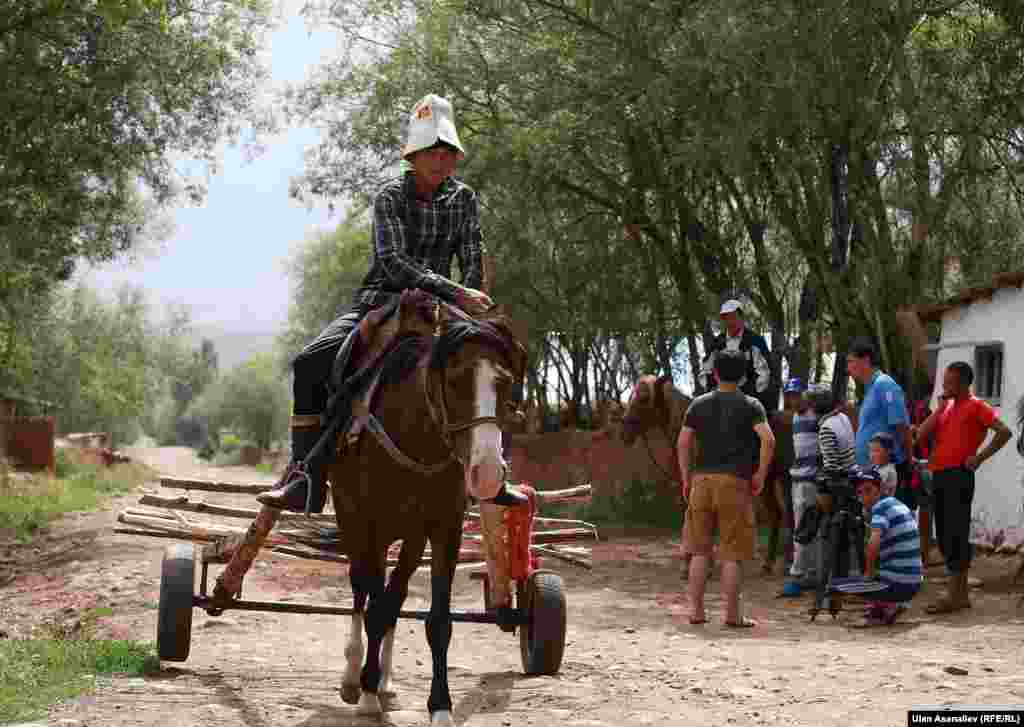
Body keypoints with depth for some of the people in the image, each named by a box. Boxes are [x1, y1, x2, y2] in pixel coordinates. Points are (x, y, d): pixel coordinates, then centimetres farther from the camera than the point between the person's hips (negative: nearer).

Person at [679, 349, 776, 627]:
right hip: (734, 481, -3)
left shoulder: (699, 404, 9)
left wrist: (686, 478, 12)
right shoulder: (750, 405, 1)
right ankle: (732, 614, 3)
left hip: (702, 479, 3)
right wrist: (760, 475, -3)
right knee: (732, 554, 1)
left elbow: (683, 442, 5)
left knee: (700, 550, 10)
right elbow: (768, 439, -12)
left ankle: (696, 611, 10)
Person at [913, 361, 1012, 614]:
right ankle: (961, 594, 15)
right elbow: (921, 434, 10)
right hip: (939, 475, 8)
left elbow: (1004, 431, -12)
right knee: (944, 536, 9)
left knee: (955, 535, -9)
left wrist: (980, 457, -13)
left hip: (958, 475, -8)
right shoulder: (946, 407, 19)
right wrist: (941, 406, 6)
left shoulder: (976, 406, -2)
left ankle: (954, 595, -8)